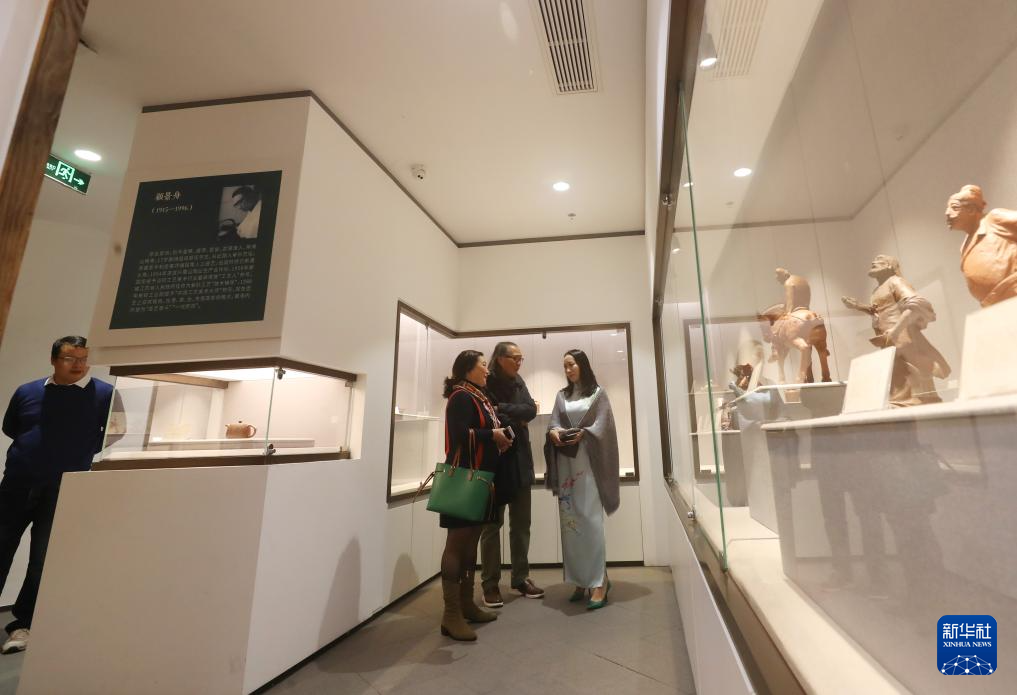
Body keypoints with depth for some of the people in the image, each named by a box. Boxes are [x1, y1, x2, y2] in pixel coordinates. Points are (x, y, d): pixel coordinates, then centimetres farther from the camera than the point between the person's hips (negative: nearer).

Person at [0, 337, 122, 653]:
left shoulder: (104, 394, -5)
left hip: (62, 489, -3)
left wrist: (83, 450, -4)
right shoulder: (26, 391, 5)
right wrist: (36, 444, 5)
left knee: (42, 559, 3)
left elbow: (117, 431, 1)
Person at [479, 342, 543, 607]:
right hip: (494, 461, -6)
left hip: (520, 461, 6)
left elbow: (531, 410, -4)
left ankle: (521, 577, 24)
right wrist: (517, 419, -11)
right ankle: (490, 583, 14)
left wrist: (503, 409, -15)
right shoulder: (485, 383, -9)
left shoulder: (519, 382, 10)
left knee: (522, 523, 12)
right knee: (492, 524, 3)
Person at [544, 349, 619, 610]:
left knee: (590, 520, -9)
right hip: (565, 462, 4)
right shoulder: (561, 395, 15)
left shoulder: (598, 393, 5)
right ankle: (581, 579, 14)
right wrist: (554, 432, -15)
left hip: (588, 461, -4)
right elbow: (553, 424, 6)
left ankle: (599, 581, -2)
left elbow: (602, 426, -4)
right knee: (569, 521, 4)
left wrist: (582, 434, -19)